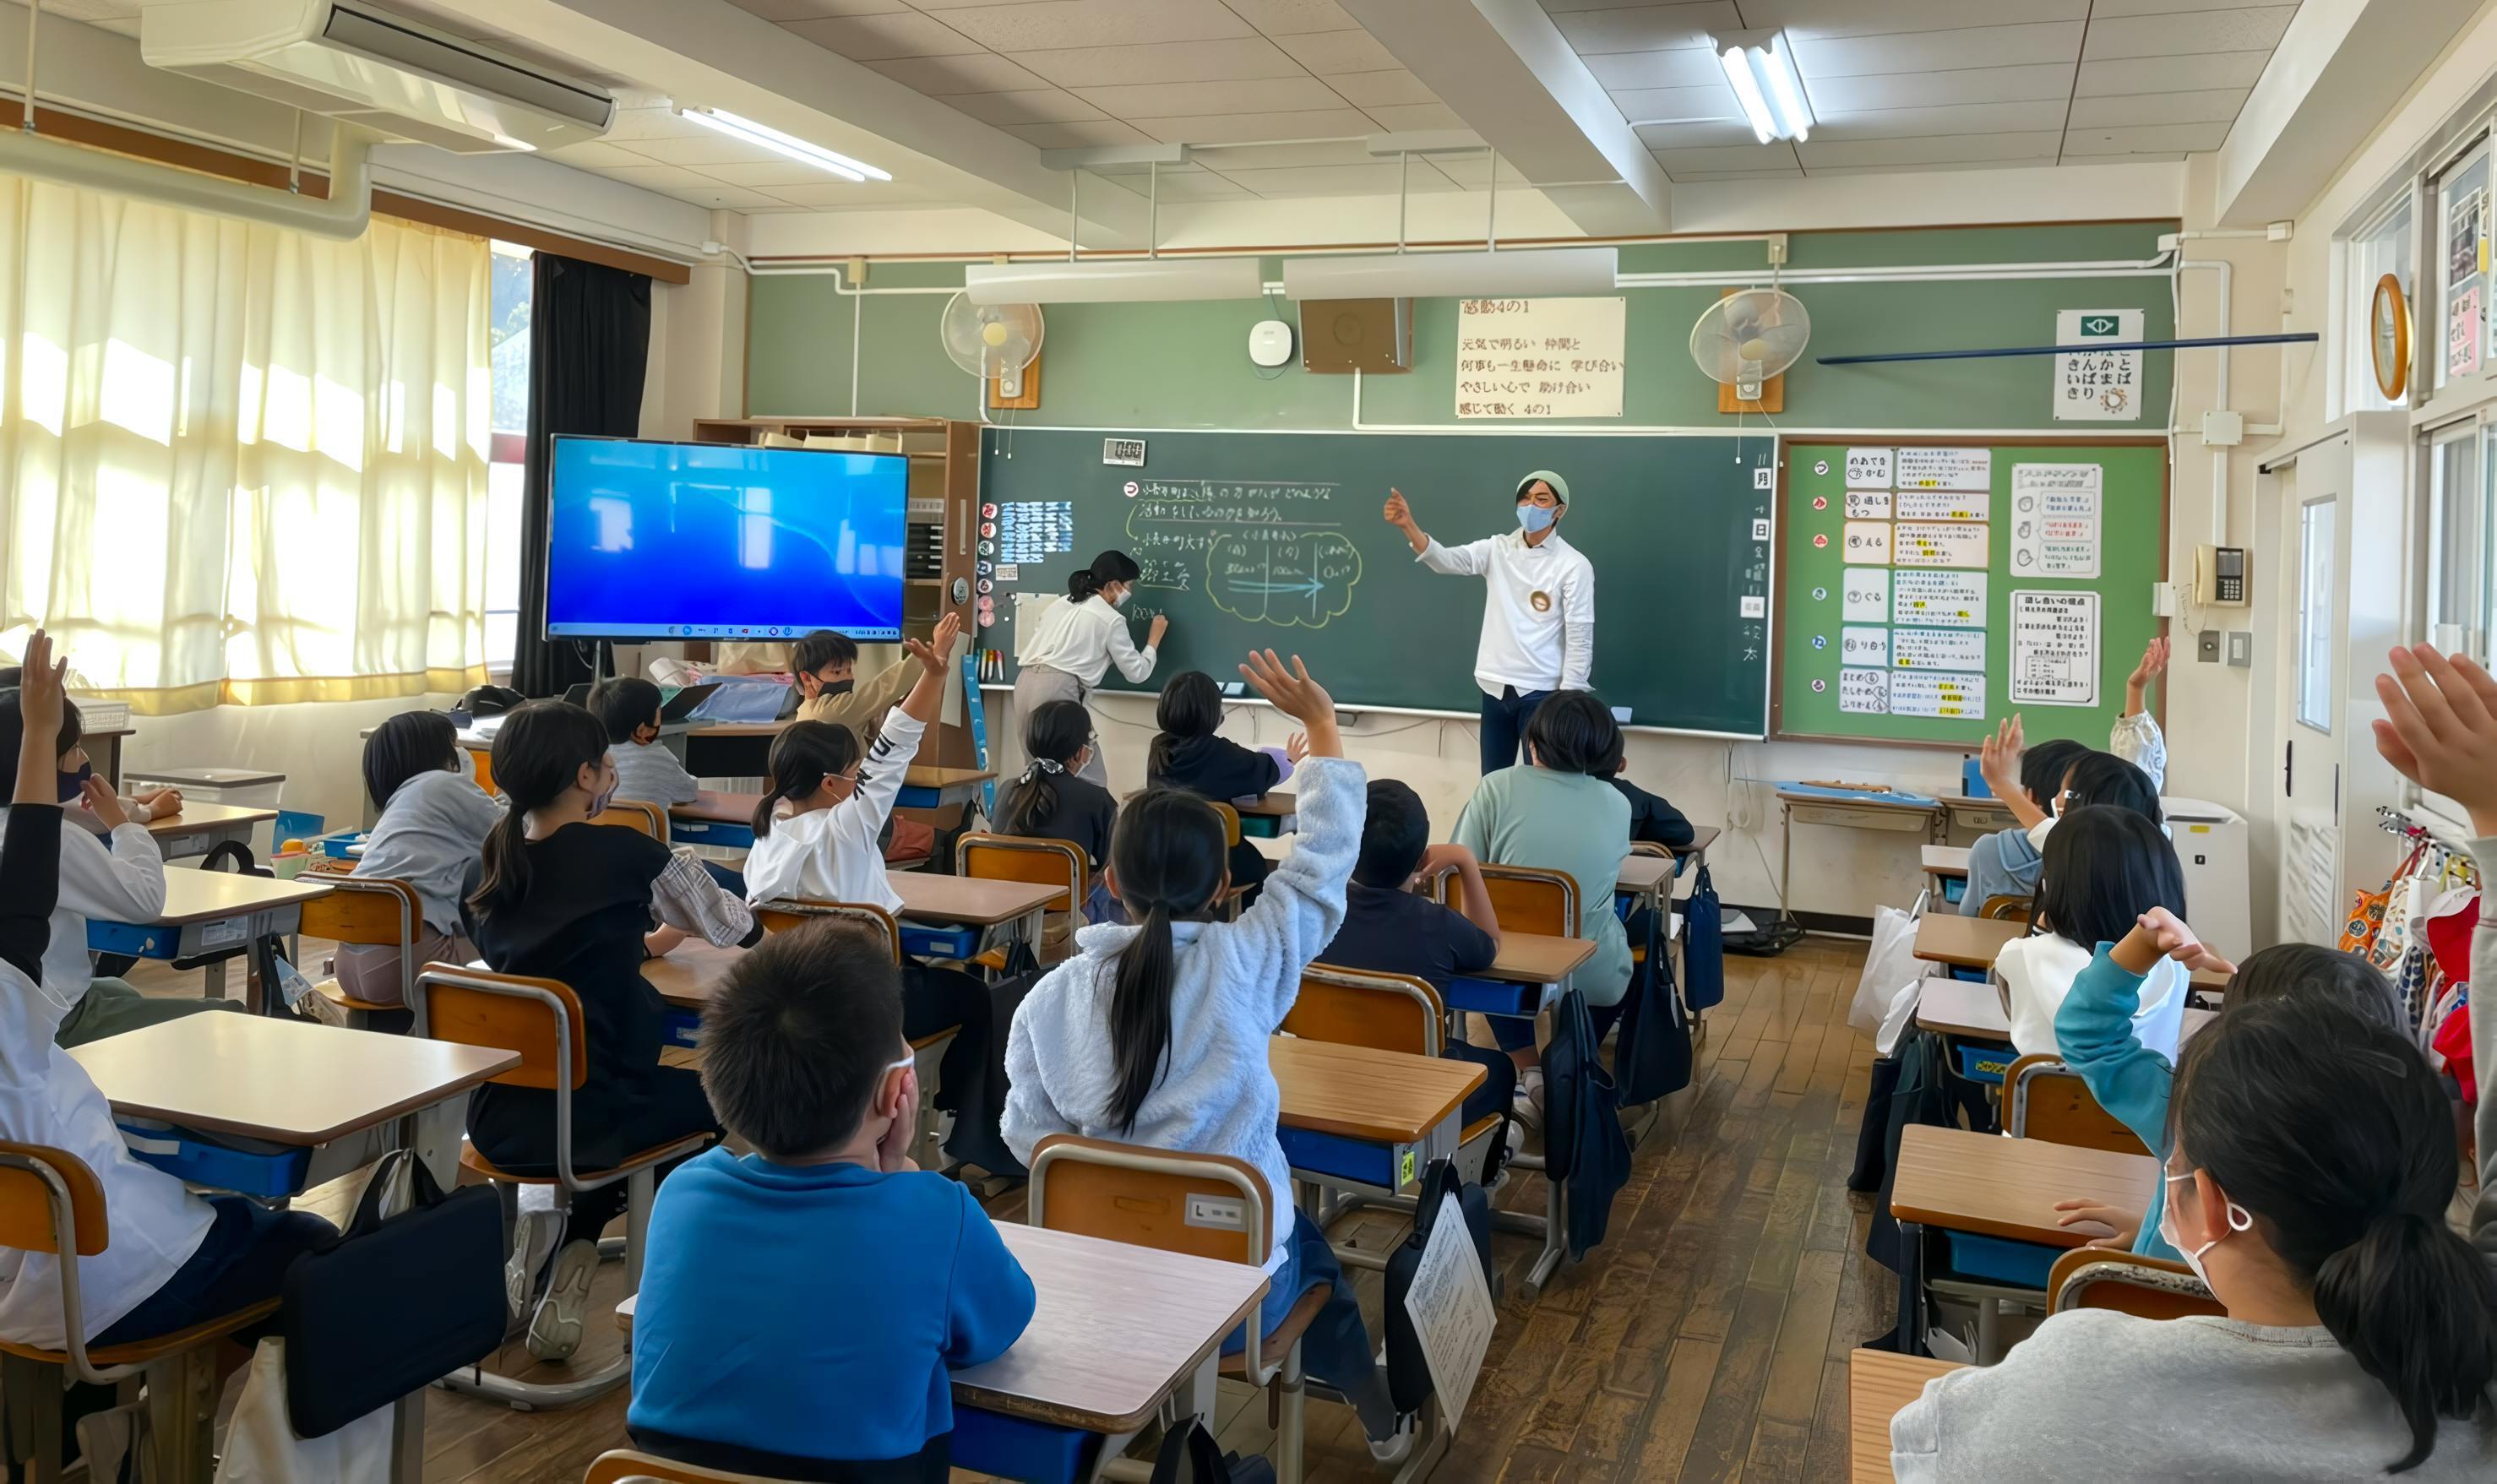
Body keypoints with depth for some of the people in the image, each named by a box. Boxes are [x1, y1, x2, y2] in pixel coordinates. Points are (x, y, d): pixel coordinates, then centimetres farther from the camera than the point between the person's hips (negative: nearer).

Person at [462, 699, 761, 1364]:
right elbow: (734, 929, 5)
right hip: (581, 1116, -6)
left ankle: (536, 1251, 23)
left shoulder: (496, 860, 4)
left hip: (495, 1115, 6)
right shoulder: (627, 853, -10)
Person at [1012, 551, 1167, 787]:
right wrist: (1154, 638, 21)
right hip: (1059, 690, -8)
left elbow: (1028, 646, 23)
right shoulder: (1111, 619, 2)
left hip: (1026, 685, 8)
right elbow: (1137, 673, 7)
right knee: (1090, 780, -2)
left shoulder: (1060, 605, 22)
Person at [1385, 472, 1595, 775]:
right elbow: (1447, 560, -13)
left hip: (1540, 692, -4)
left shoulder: (1574, 566, -8)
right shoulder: (1498, 550, 4)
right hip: (1495, 688, 4)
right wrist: (1408, 525, -30)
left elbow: (1580, 638, -8)